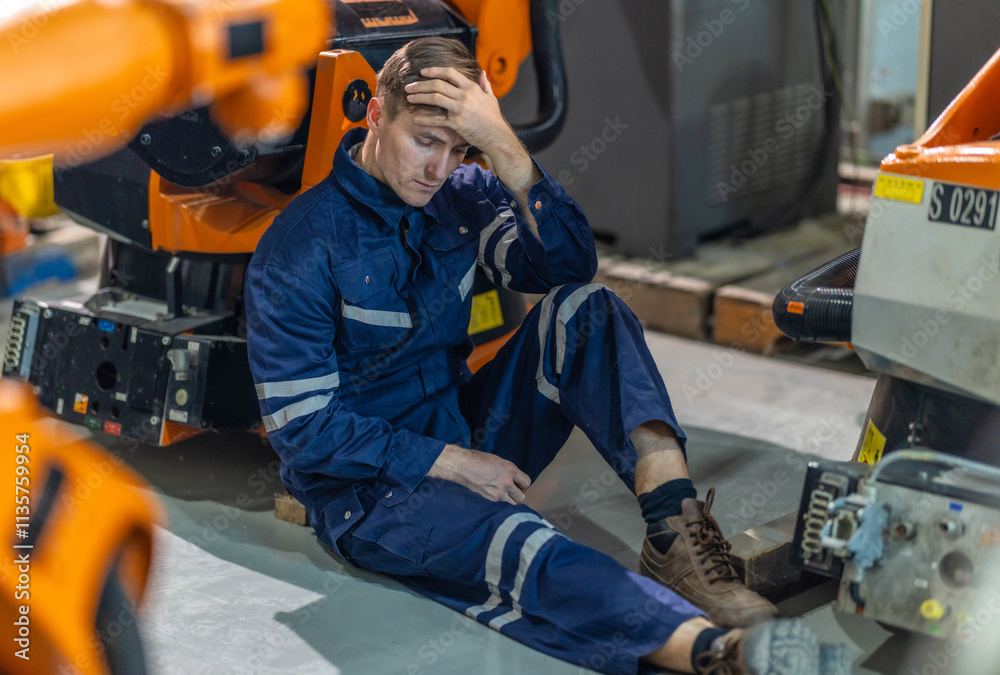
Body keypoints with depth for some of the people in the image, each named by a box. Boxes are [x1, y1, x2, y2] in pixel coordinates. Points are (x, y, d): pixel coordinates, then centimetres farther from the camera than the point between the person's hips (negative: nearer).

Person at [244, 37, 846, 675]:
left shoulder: (459, 194, 2)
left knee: (584, 309, -16)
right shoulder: (302, 246, -15)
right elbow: (303, 425, -16)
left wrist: (504, 146, -25)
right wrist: (453, 464, -19)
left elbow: (570, 264, -13)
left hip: (466, 433, 6)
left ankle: (677, 528, -33)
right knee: (513, 543, -38)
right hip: (366, 484, -6)